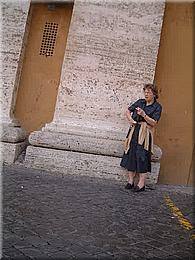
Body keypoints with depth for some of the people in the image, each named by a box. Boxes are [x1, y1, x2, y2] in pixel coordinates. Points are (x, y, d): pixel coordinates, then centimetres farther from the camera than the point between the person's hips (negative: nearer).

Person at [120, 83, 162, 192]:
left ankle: (141, 183, -4)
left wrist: (144, 115, -22)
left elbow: (153, 123, -9)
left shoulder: (157, 107, -1)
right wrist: (130, 119, -1)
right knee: (131, 154, 3)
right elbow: (128, 111, 18)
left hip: (146, 133, -4)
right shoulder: (140, 102, 12)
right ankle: (131, 180, 12)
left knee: (142, 156, -9)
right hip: (134, 131, 5)